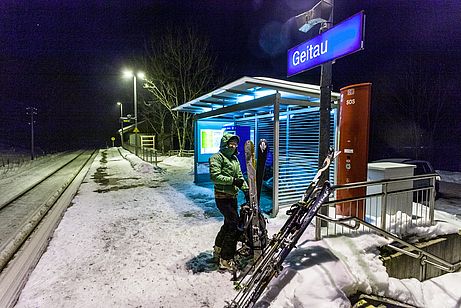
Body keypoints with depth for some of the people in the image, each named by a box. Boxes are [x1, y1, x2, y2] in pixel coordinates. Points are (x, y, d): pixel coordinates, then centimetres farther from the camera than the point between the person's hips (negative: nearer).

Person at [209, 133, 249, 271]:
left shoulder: (235, 159, 16)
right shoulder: (217, 157, -10)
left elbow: (240, 176, 15)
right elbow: (215, 176, -20)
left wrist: (246, 189, 0)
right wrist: (232, 180, -21)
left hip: (233, 197, 9)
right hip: (222, 197, -9)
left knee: (229, 223, 19)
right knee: (235, 226, -13)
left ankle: (218, 251, 40)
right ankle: (226, 260, -2)